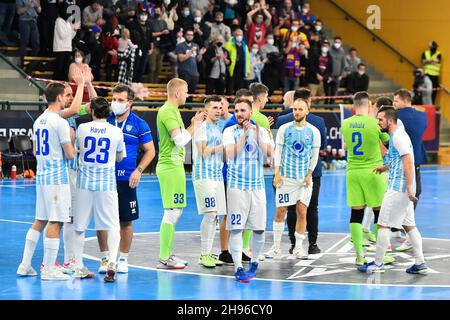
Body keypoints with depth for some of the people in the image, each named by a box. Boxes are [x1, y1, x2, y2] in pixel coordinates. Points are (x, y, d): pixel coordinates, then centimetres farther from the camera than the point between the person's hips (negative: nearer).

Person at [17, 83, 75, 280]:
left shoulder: (38, 121, 12)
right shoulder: (60, 122, -13)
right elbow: (70, 154, -14)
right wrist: (71, 141, 5)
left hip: (41, 176, 8)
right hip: (58, 178, -8)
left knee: (39, 221, 14)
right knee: (55, 223, -4)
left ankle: (25, 265, 15)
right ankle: (48, 270, -2)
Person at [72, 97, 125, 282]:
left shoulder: (82, 128, -3)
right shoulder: (116, 131, -4)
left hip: (84, 181, 1)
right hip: (107, 183, -1)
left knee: (79, 227, 12)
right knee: (112, 226, 2)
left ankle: (78, 266, 17)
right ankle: (112, 263, -15)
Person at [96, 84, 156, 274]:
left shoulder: (139, 124, 1)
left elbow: (150, 150, 4)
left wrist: (138, 170, -6)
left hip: (126, 179, -1)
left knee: (126, 221, 4)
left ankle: (123, 259, 17)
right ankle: (105, 259, 14)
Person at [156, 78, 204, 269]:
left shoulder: (172, 110, 18)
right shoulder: (167, 112, -15)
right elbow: (181, 140, -22)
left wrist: (194, 124, 16)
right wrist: (194, 124, -10)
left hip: (174, 165, 11)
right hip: (170, 166, -11)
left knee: (176, 210, 15)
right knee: (172, 212, -8)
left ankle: (167, 254, 21)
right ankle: (164, 258, -4)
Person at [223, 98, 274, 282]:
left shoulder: (260, 131, 8)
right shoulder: (230, 131, 1)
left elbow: (270, 153, -5)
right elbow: (231, 154, -14)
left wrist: (257, 135, -13)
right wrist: (244, 134, -16)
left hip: (257, 185, 3)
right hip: (237, 186, -3)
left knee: (259, 229, 5)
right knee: (236, 228, -8)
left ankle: (254, 262, 24)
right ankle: (238, 268, -7)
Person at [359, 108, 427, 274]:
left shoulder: (398, 136, -14)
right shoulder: (395, 136, 17)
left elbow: (408, 162, -22)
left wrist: (409, 189, -25)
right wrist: (384, 167, 23)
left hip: (398, 188, -10)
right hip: (403, 189, 10)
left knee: (383, 224, -4)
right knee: (409, 225, 11)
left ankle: (378, 264, 1)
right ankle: (420, 263, 11)